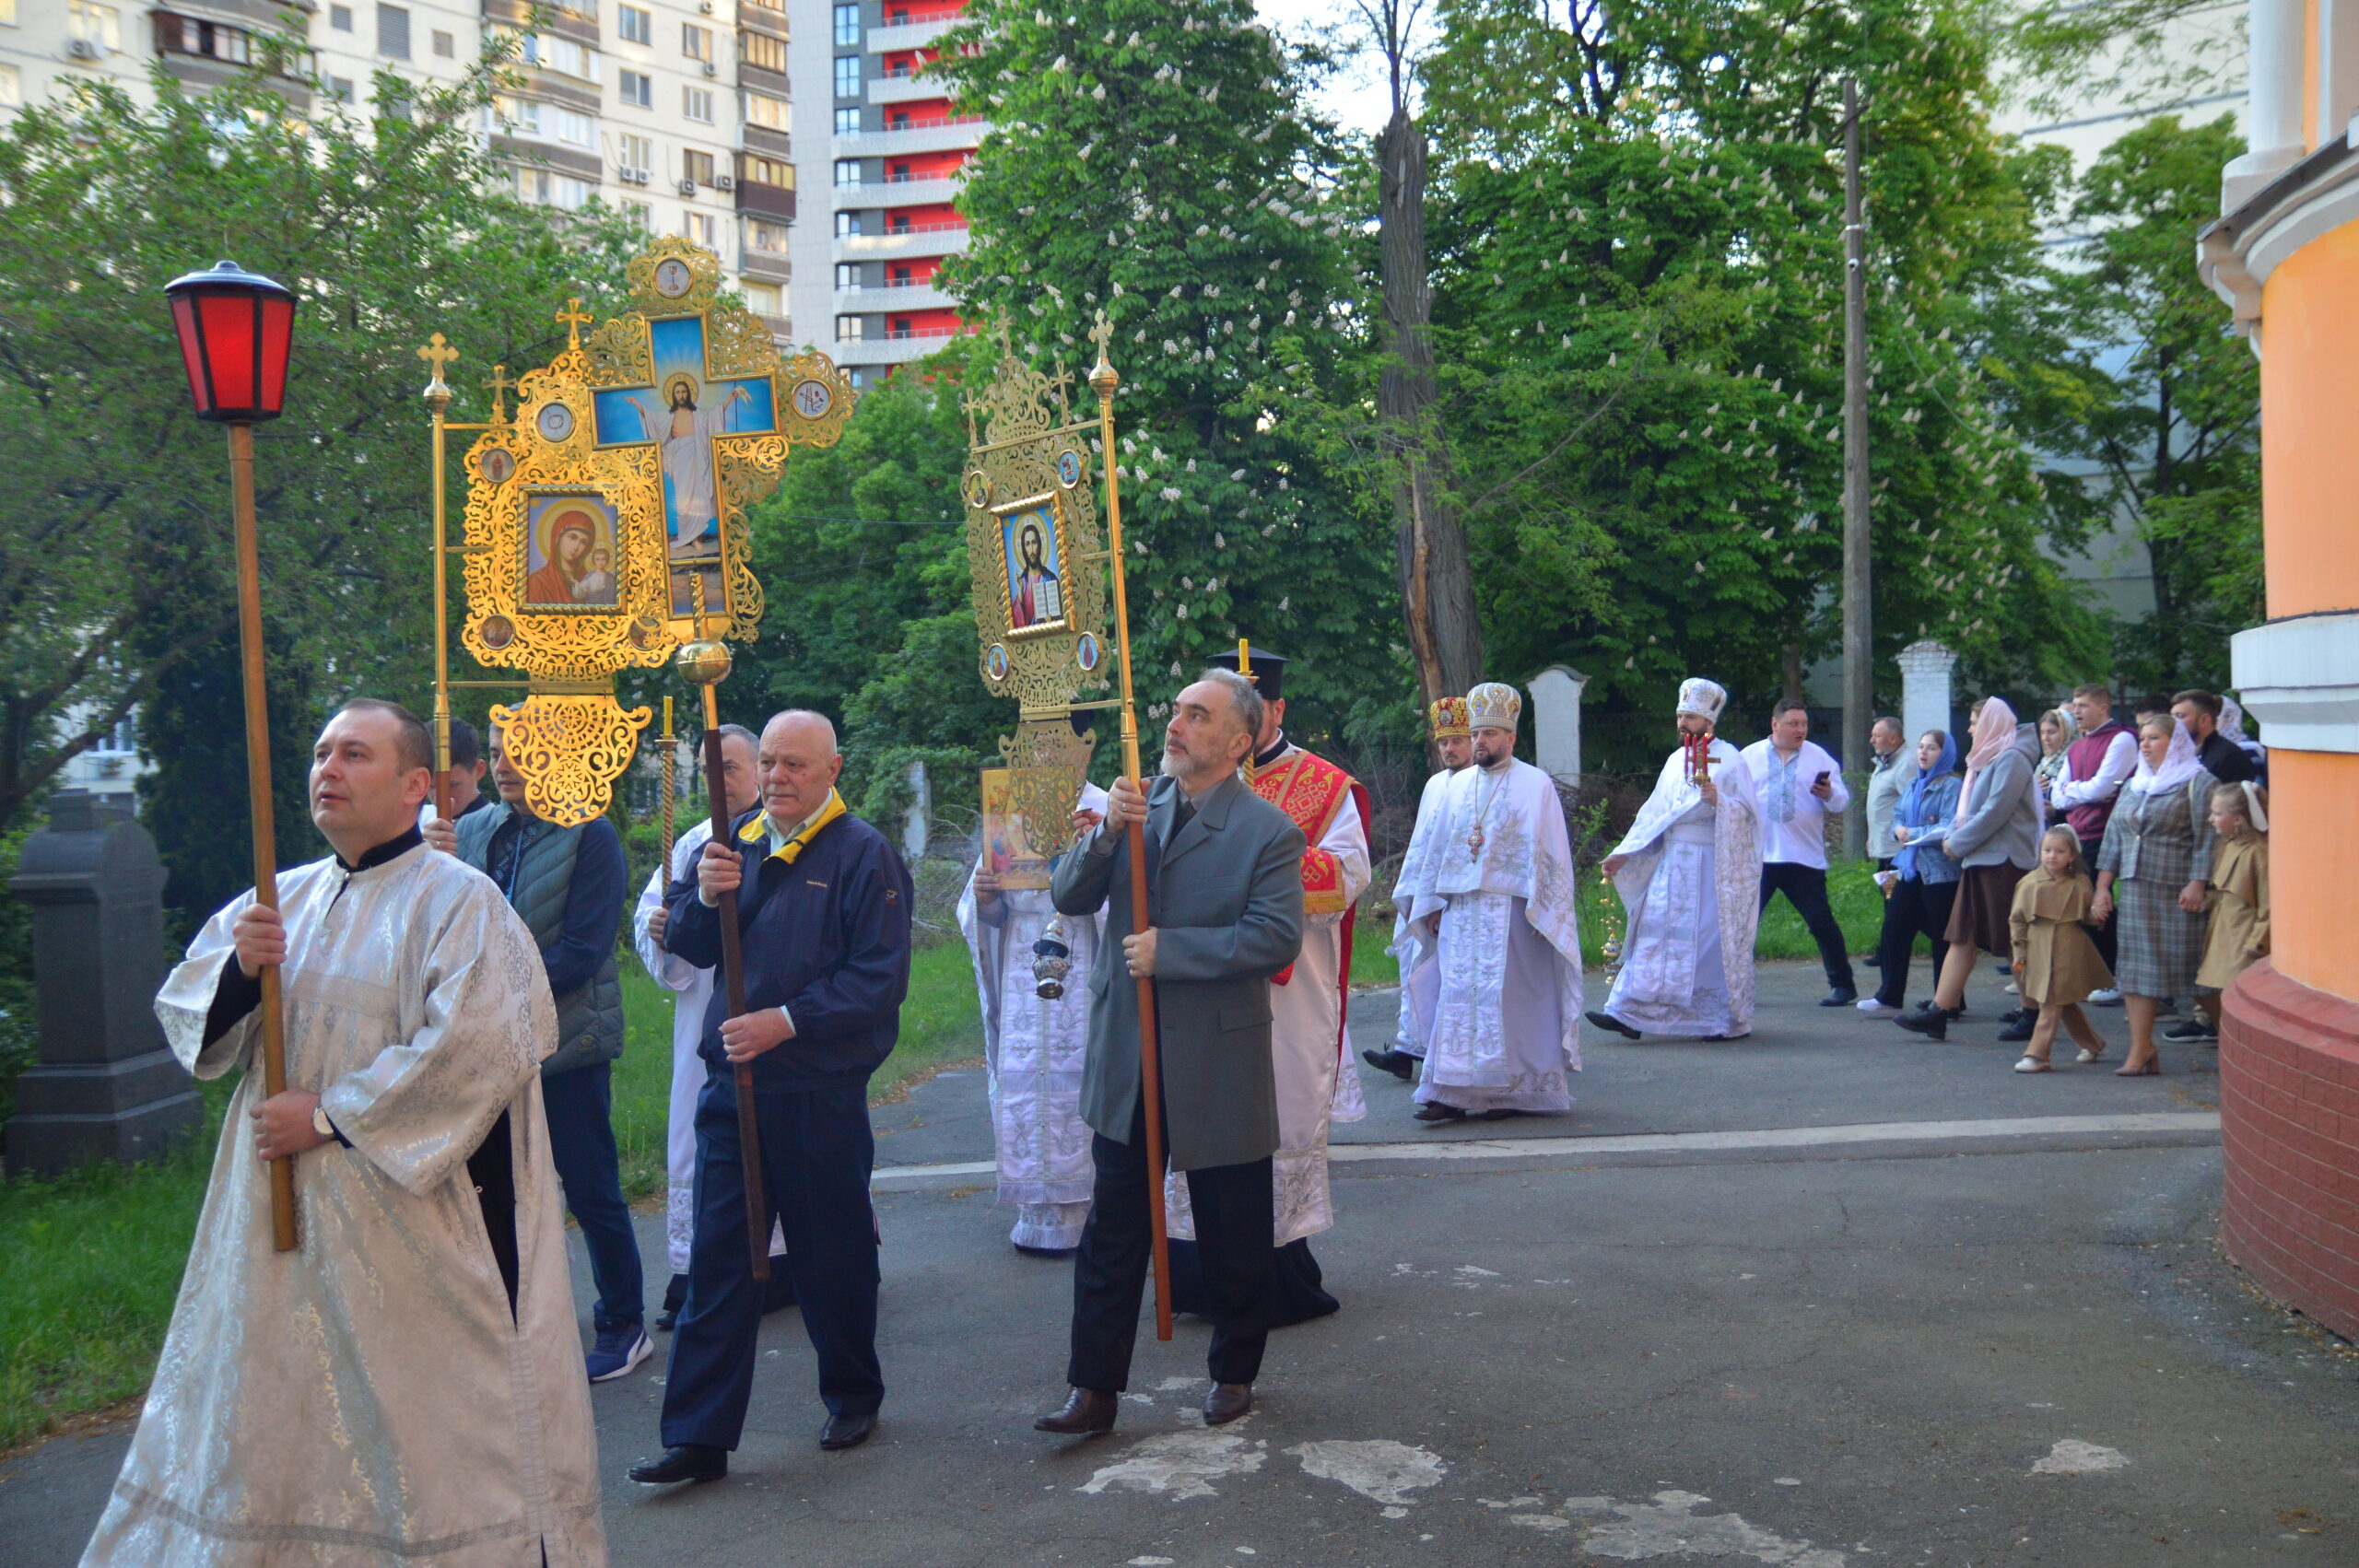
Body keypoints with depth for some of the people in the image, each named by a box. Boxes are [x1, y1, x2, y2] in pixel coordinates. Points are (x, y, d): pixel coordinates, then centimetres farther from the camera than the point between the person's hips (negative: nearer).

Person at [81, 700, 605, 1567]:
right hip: (281, 1217, 6)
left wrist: (331, 1116, -16)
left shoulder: (458, 902, -10)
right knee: (276, 1418, 15)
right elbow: (186, 1019, 9)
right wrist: (237, 967, -13)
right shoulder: (280, 900, 10)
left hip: (410, 1212, -6)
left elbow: (477, 1049, -20)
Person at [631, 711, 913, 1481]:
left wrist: (785, 1023, -20)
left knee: (833, 1255, 10)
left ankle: (853, 1396, 31)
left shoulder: (863, 855, -8)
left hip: (821, 1092, -4)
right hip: (732, 1083, 5)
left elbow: (879, 978, -13)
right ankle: (698, 1436, 9)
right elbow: (686, 944, 10)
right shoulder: (736, 841, 9)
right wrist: (706, 897, -11)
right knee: (717, 1259, 4)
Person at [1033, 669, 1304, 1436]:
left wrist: (1169, 950, -21)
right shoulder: (1134, 804, 4)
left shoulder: (1267, 831, -10)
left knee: (1233, 1236, 11)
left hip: (1218, 1066, -4)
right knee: (1112, 1231, 9)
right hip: (1124, 1058, 4)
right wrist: (1106, 834, -17)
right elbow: (1068, 898, 0)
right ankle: (1094, 1388, 17)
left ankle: (1234, 1374, 31)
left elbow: (1276, 937, -19)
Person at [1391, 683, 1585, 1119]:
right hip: (1460, 911, 5)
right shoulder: (1458, 786, 14)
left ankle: (1509, 1091, 5)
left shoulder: (1535, 785, 0)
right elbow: (1440, 849, 18)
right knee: (1457, 997, 0)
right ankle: (1451, 1092, 0)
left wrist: (1540, 910, -9)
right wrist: (1432, 904, 13)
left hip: (1509, 912, -5)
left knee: (1506, 998, -4)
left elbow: (1549, 854, -3)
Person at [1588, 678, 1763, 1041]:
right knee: (1654, 935, 1)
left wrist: (1717, 800, -28)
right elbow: (1654, 814, 17)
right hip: (1672, 864, 6)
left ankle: (1730, 1019, 11)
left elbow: (1748, 813, -10)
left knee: (1711, 941, -3)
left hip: (1711, 867, -6)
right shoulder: (1676, 760, 14)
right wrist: (1623, 854, 12)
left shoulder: (1729, 760, -5)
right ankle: (1630, 1014, 0)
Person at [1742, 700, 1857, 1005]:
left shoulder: (1819, 757, 6)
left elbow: (1842, 802, 1)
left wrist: (1829, 793, -20)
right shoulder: (1749, 757, 7)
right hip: (1756, 857, 1)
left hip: (1805, 858, -1)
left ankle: (1843, 985, 11)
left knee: (1821, 922, 1)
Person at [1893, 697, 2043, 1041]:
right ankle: (1939, 1013, 3)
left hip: (2003, 861, -10)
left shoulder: (2012, 758, -12)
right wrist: (1951, 833, 8)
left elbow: (1995, 812, -19)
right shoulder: (1988, 759, 19)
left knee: (2014, 942, -3)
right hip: (1981, 861, 10)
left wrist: (1957, 843, -12)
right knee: (1961, 938, 5)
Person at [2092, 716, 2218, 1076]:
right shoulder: (2133, 786, 19)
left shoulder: (2198, 784, -1)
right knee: (2134, 968, 0)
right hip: (2134, 891, 6)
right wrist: (2103, 886, 12)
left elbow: (2206, 838, -8)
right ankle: (2141, 1050, 1)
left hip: (2175, 894, -6)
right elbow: (2113, 839, 19)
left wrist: (2197, 884, -17)